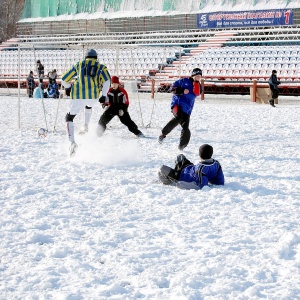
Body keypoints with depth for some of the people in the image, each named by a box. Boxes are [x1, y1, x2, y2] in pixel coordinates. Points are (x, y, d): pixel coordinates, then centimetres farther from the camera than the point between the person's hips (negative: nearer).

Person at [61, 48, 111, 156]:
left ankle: (72, 142, -9)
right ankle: (86, 126, 30)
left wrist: (70, 87, 41)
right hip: (93, 96, 2)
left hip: (78, 96, -2)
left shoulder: (78, 64, 20)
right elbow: (107, 80, -3)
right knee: (88, 106, 41)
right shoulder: (101, 66, 18)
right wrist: (104, 95, -1)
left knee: (69, 118, 11)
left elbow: (64, 80, 21)